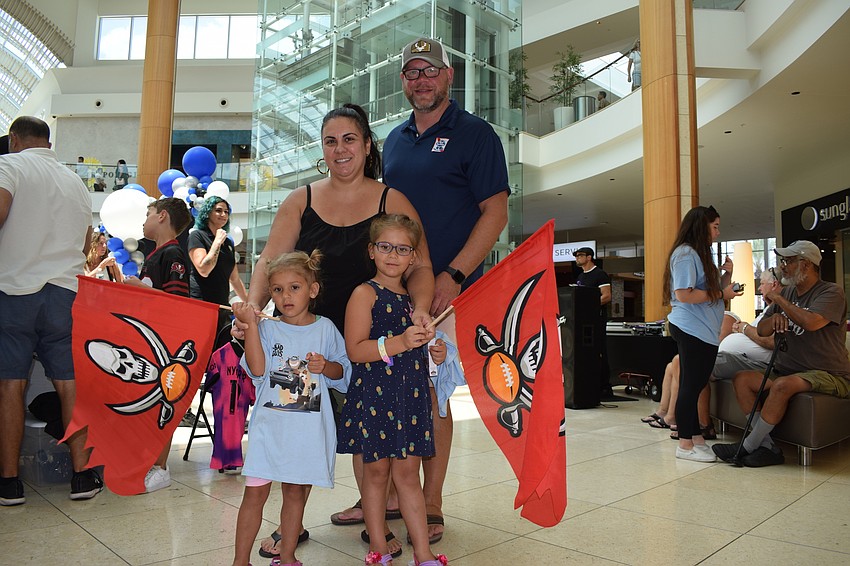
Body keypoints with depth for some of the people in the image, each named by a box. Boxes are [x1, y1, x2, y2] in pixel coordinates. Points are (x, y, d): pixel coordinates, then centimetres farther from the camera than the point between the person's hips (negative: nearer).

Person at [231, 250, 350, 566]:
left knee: (295, 492, 13)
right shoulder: (267, 328, 1)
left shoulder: (325, 328, 4)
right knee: (255, 491, 1)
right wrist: (250, 325, -17)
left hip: (310, 428, 1)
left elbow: (342, 372, 7)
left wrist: (325, 366, -14)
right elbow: (257, 369, -14)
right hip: (269, 424, -1)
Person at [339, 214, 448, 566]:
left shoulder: (413, 298, 13)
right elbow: (355, 350, -15)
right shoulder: (365, 293, -6)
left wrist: (435, 351, 5)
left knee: (407, 473, 10)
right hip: (373, 395, -5)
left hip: (411, 395, 5)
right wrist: (399, 343, -25)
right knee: (376, 471, 7)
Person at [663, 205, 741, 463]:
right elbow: (684, 294, -20)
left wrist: (727, 274, 9)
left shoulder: (701, 254, 21)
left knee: (695, 386, 13)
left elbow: (714, 291, 25)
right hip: (691, 330, -10)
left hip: (706, 332, 10)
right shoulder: (685, 253, -11)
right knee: (690, 386, -5)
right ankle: (685, 445, 3)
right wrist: (721, 294, -13)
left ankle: (696, 438, 20)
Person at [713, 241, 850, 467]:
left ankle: (748, 446, -22)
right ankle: (767, 447, -18)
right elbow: (762, 330, 14)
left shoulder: (831, 292, -8)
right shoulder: (788, 292, 14)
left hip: (829, 375, -8)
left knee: (783, 385, -35)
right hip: (788, 371, 8)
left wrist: (778, 299, -14)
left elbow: (811, 322, -29)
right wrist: (775, 318, -11)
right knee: (742, 379, -11)